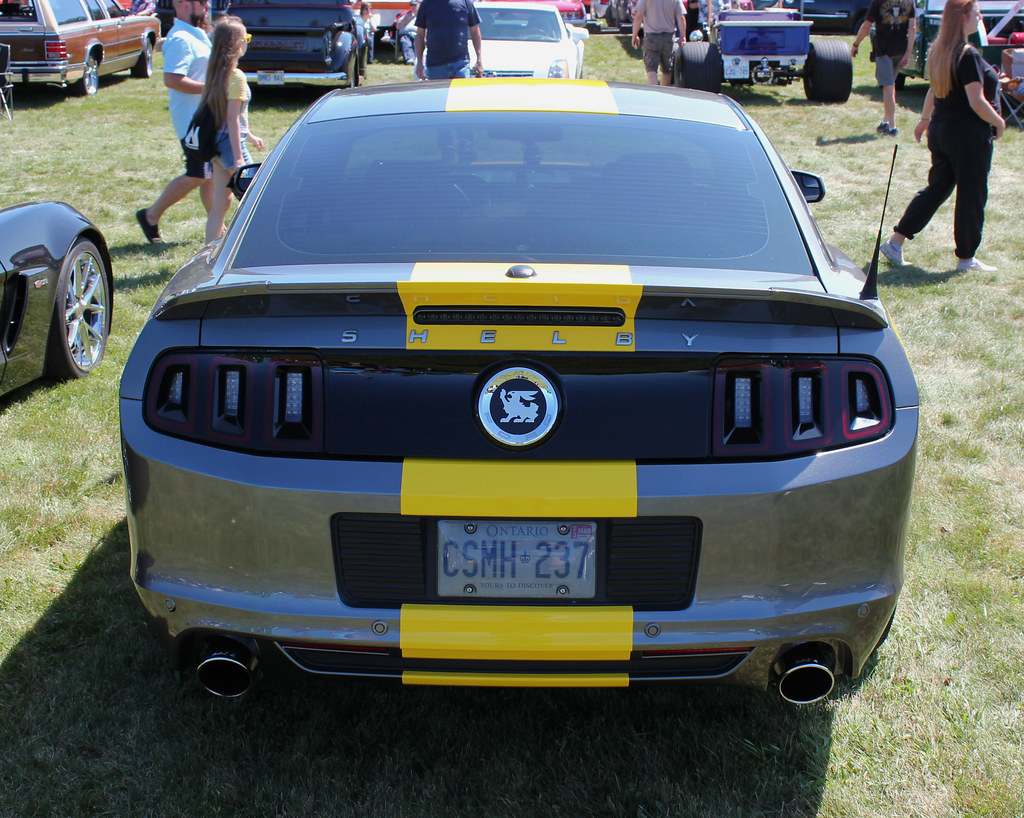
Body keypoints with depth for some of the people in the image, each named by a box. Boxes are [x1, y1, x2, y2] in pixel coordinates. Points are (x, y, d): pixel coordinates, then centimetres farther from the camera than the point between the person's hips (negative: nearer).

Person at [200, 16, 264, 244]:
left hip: (216, 142, 8)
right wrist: (238, 157, -20)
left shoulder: (216, 71, 9)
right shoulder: (236, 76, -16)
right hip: (231, 142, -8)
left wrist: (249, 136, 30)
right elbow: (232, 119, -19)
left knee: (220, 203, 11)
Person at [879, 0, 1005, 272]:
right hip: (969, 133, -8)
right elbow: (977, 102, -20)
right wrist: (999, 123, -6)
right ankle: (966, 258, 14)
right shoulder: (968, 55, -19)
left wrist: (925, 119, 29)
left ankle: (896, 242, 13)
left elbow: (934, 90, 17)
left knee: (937, 187, 16)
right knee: (971, 196, 4)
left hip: (941, 129, 8)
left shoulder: (938, 51, 5)